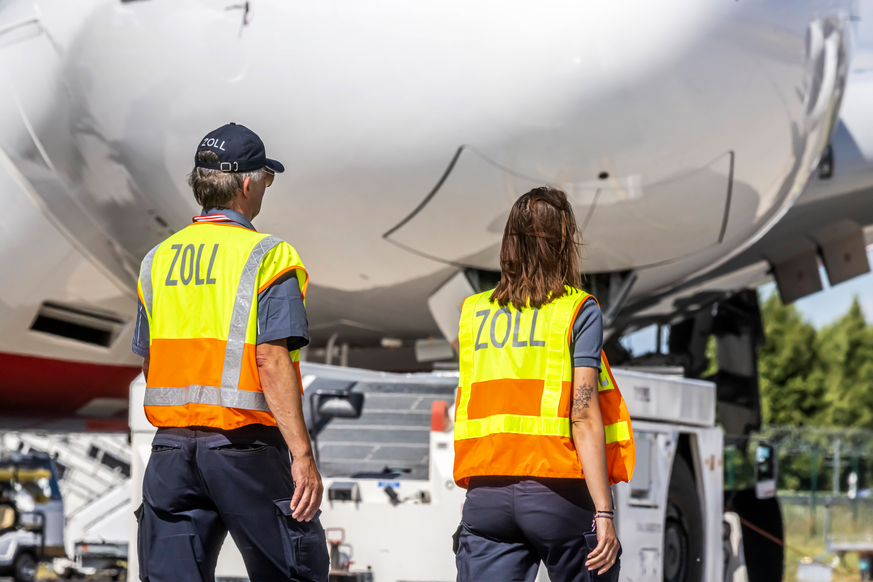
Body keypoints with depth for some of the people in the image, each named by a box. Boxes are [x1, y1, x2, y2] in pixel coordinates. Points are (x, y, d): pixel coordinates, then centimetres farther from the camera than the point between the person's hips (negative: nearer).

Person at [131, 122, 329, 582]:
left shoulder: (158, 260, 12)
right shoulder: (267, 256, -7)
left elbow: (149, 363, 15)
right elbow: (272, 361, -16)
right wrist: (302, 456, -16)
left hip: (170, 443, 5)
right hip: (243, 446, -5)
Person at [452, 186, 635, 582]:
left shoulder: (474, 313, 12)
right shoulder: (578, 311, -1)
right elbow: (584, 416, -9)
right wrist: (604, 513, -12)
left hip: (485, 493, 3)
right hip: (556, 491, -3)